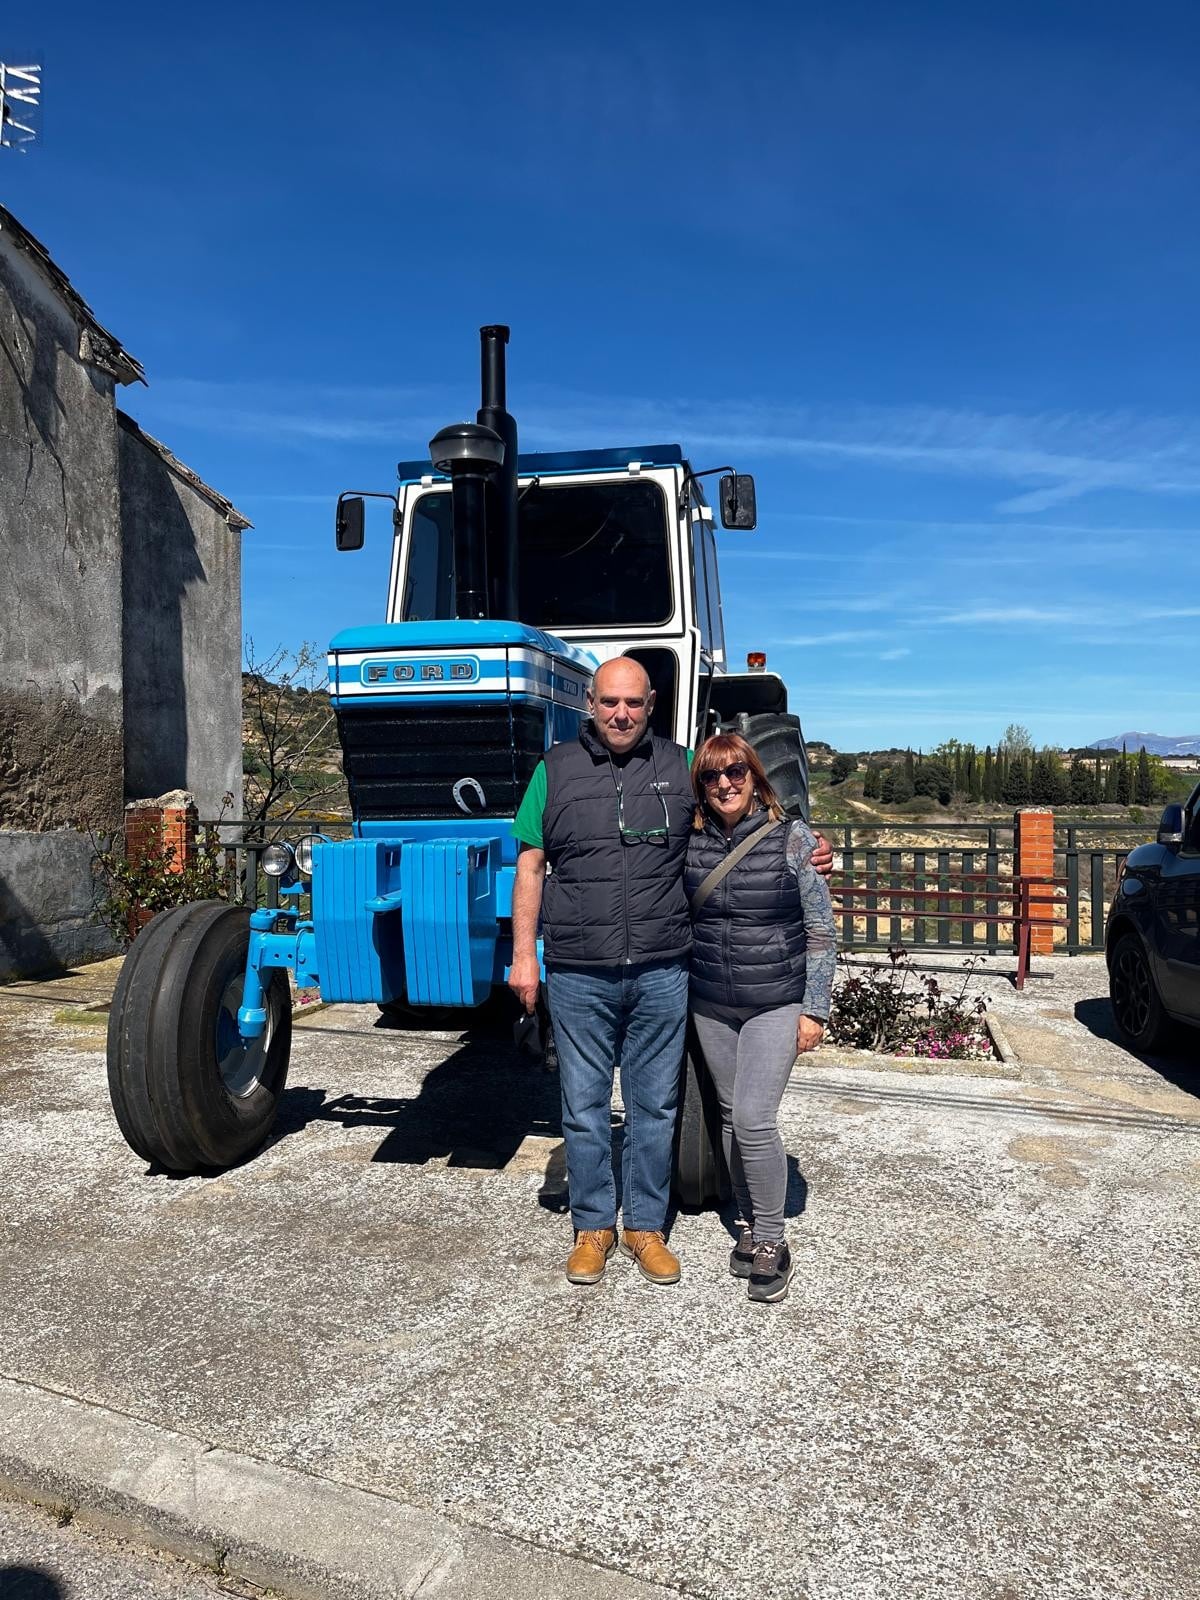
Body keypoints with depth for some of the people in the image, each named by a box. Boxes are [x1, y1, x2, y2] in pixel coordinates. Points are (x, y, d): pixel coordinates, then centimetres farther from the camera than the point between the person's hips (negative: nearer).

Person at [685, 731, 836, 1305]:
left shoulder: (792, 838, -9)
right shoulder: (689, 843, -1)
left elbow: (821, 929, -5)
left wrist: (815, 1010, -7)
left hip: (776, 1004, -4)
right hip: (710, 1006, 4)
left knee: (754, 1120, -11)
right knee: (731, 1117, 12)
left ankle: (772, 1241, 9)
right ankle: (747, 1225, 31)